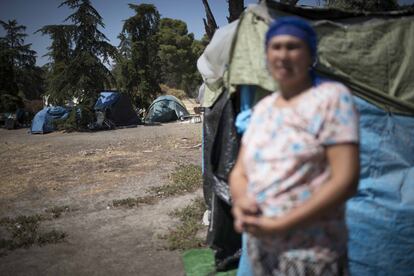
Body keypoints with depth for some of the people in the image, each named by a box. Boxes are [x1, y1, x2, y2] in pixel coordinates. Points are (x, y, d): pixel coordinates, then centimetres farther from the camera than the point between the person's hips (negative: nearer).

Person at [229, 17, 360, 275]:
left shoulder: (332, 97, -9)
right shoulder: (262, 108, 9)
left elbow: (346, 180, -17)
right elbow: (239, 172, 10)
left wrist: (280, 224, -19)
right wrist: (240, 201, -12)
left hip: (310, 250, -6)